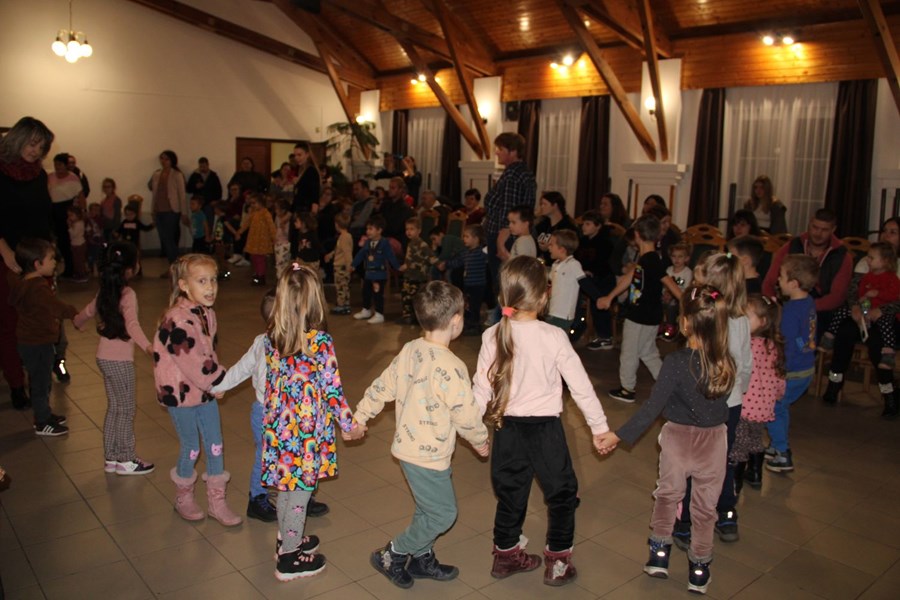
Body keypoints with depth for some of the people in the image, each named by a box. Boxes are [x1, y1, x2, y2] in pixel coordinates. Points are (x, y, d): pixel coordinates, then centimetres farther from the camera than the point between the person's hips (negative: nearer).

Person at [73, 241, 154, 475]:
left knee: (114, 407, 18)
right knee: (127, 409, 4)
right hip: (120, 360, -8)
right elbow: (132, 324, -35)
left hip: (104, 357, 8)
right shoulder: (128, 294, -18)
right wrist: (148, 346, -49)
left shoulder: (105, 292, 7)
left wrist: (78, 323, 48)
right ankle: (126, 461, 13)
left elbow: (87, 312, 25)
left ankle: (111, 458, 27)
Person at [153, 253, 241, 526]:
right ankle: (183, 499, 33)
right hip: (181, 392, -7)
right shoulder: (177, 320, -25)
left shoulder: (208, 313, 2)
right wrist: (222, 379, -13)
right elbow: (195, 363, -25)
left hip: (206, 389, 7)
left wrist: (218, 380, -1)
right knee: (190, 448, 8)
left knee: (216, 446, 10)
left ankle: (217, 501, 25)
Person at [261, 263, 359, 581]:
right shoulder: (320, 342, -21)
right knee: (301, 490, 10)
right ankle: (290, 559, 24)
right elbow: (332, 388, -16)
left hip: (278, 424, 6)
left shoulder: (270, 338, -4)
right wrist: (348, 424, -3)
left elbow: (270, 382, 6)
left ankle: (287, 540, 43)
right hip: (307, 429, -6)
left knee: (287, 485, 23)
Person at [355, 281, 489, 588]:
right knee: (443, 513, 8)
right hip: (429, 455, -9)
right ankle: (391, 555, 18)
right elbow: (466, 416, -18)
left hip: (409, 445, 9)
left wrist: (360, 416, 17)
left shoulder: (409, 350, -2)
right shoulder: (451, 367, -25)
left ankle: (422, 559, 38)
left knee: (429, 508, 23)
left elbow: (382, 387, 6)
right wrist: (481, 441, 0)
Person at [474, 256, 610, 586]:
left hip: (507, 426, 4)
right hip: (544, 427, -3)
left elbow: (481, 387, -2)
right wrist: (599, 426, 1)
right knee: (562, 493, 17)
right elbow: (580, 386, -11)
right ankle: (557, 563, 25)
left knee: (511, 492, 20)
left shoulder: (492, 336, -9)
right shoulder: (553, 337, -17)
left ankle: (506, 555, 36)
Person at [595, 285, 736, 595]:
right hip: (714, 440, 2)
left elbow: (652, 408, -25)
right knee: (705, 506, 18)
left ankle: (659, 555, 32)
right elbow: (725, 395, -1)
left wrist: (619, 435, -21)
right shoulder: (726, 361, -13)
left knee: (667, 495, 23)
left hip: (678, 438, -2)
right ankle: (699, 570, 30)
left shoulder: (676, 362, -24)